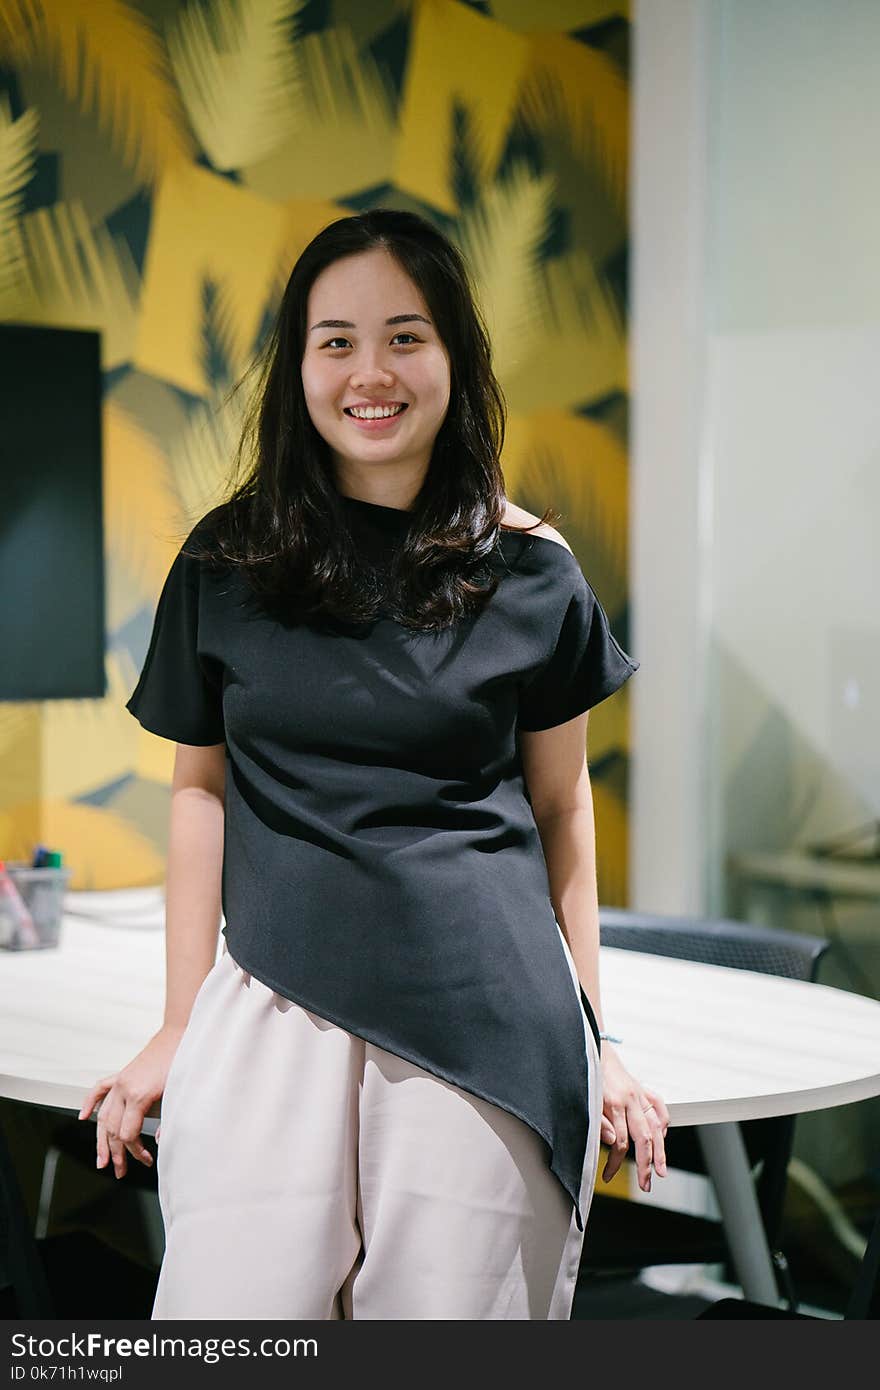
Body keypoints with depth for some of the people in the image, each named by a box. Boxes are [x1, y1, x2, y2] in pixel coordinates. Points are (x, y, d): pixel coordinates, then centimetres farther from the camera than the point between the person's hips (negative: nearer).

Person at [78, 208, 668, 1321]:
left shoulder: (532, 572, 4)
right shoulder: (224, 566, 6)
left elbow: (560, 806, 10)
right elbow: (201, 790, 11)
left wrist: (590, 1043, 11)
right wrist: (179, 1025, 11)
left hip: (485, 1019, 0)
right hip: (274, 1006, 1)